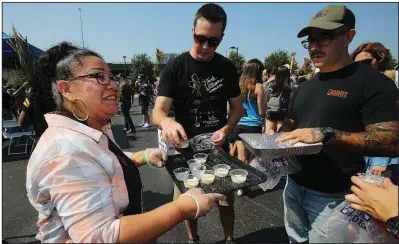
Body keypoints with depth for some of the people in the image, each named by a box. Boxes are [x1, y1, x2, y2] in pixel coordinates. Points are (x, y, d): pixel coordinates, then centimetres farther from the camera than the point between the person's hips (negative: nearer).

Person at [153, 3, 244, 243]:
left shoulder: (228, 68, -1)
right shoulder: (175, 67, -11)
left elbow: (238, 107, 4)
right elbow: (158, 111, -18)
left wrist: (225, 130, -16)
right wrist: (166, 122, -42)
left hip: (219, 148, 2)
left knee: (226, 200, 17)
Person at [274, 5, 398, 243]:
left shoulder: (373, 82, -12)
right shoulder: (305, 87, 9)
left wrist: (326, 135, -30)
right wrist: (278, 140, -4)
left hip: (332, 196, -6)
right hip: (294, 185, 7)